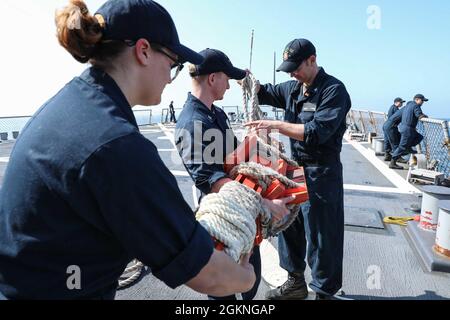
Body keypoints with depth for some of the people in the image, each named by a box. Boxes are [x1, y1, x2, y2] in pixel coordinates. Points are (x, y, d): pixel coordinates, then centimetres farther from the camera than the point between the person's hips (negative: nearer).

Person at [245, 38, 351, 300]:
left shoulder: (334, 90, -13)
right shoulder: (293, 88, 9)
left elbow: (317, 132, -23)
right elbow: (265, 93, 23)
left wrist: (276, 125, -25)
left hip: (321, 173, -7)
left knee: (321, 237, 4)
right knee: (288, 225, 16)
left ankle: (325, 292, 26)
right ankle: (296, 283, 37)